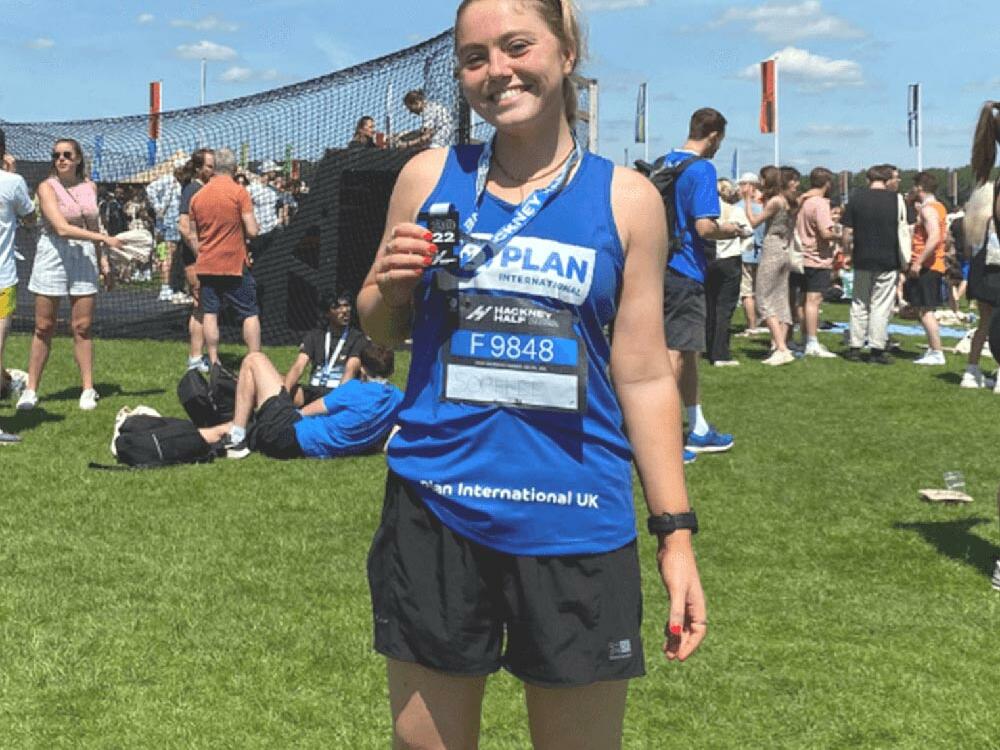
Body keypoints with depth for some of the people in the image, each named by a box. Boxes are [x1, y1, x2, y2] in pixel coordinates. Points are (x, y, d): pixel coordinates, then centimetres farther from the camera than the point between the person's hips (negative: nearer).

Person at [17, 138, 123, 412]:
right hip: (53, 256, -3)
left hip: (84, 258, 3)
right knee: (44, 328, 1)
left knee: (82, 328, 3)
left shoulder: (90, 187, 7)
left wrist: (102, 258, 11)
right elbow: (62, 228, -19)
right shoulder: (47, 187, -7)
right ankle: (31, 390, 9)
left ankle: (88, 389, 7)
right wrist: (105, 239, -23)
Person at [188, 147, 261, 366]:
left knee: (209, 314, 6)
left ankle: (213, 363, 5)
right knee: (250, 314, 3)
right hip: (235, 265, -4)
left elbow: (193, 237, 10)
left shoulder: (197, 196, 6)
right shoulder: (239, 193, -9)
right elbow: (252, 231, -13)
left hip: (206, 265, 4)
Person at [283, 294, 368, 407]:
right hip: (313, 391, 3)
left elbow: (350, 371, -11)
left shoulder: (358, 338, 6)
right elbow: (298, 366, 1)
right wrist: (284, 392, -20)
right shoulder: (314, 336, 15)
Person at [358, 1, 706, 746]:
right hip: (434, 510, 1)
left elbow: (644, 374, 2)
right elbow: (382, 330, 13)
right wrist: (392, 287, -10)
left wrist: (675, 531, -1)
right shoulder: (430, 177, 3)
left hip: (575, 521, -1)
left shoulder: (627, 198, -1)